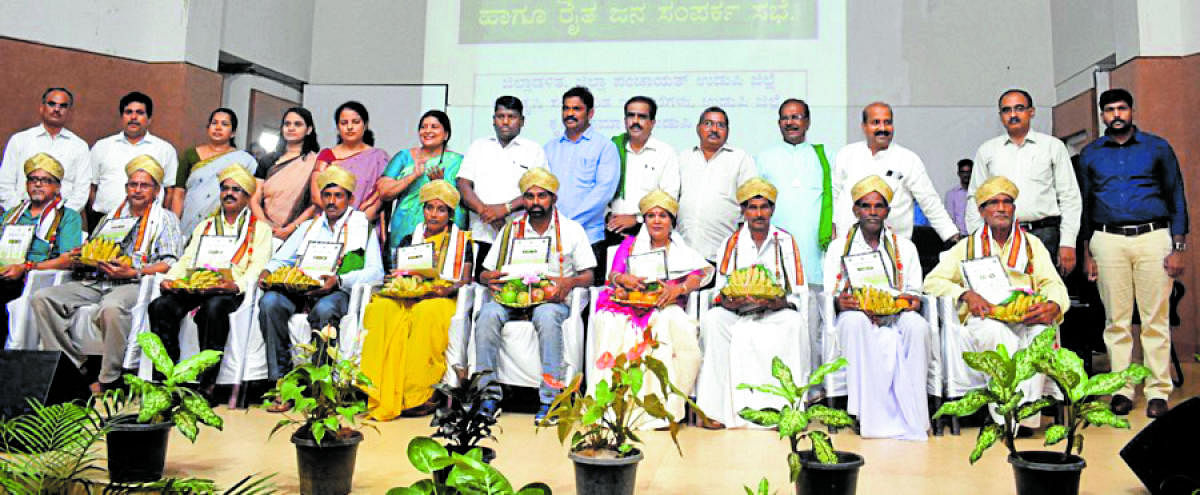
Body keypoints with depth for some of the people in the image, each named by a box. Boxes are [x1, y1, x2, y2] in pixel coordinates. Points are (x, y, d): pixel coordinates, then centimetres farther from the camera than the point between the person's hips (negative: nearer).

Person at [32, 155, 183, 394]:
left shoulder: (165, 219, 10)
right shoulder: (111, 216, 28)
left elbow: (170, 263, -3)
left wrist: (134, 272, -16)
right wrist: (81, 256, 6)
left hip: (135, 283, -6)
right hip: (99, 282, 7)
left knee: (111, 307, -39)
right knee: (42, 298, -12)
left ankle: (110, 379, -26)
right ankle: (70, 364, -12)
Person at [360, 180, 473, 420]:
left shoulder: (462, 241, 17)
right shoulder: (409, 240, 26)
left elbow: (466, 281, 6)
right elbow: (395, 275, 19)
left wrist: (448, 289, -14)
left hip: (443, 300, -3)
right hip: (408, 299, 3)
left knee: (426, 312, -40)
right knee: (381, 308, -32)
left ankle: (416, 396, -38)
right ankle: (382, 395, -40)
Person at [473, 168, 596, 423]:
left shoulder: (571, 229, 10)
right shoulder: (511, 229, 16)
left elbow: (588, 275, 6)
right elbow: (484, 273, 15)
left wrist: (569, 282, -17)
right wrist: (489, 278, -10)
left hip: (552, 299, -2)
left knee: (546, 316, -38)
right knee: (488, 313, -30)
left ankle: (549, 399, -33)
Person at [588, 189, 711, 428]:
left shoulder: (682, 251, 21)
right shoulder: (630, 244, 23)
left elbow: (699, 274, 1)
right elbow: (613, 274, 10)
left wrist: (680, 288, -21)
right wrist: (623, 279, -15)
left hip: (664, 308, -1)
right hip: (629, 307, 1)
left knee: (671, 322, -36)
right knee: (610, 324, -32)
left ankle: (664, 406, -33)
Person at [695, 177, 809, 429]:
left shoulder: (786, 241, 6)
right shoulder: (731, 243, 9)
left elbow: (798, 293, 0)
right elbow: (720, 291, 4)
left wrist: (780, 302, -22)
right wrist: (731, 301, -21)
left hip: (776, 311, -1)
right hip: (737, 314, 1)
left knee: (794, 323, -33)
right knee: (710, 319, -29)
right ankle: (715, 408, -29)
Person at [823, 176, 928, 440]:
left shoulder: (905, 247, 18)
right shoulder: (839, 247, 14)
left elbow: (914, 290, 14)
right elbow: (830, 295, 6)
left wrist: (912, 300, -12)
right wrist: (839, 302, -19)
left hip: (896, 316, 1)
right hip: (857, 318, -1)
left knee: (917, 325, -34)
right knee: (854, 321, -38)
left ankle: (909, 414, -29)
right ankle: (870, 415, -37)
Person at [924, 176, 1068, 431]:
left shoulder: (1032, 244, 20)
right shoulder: (966, 247, 17)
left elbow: (1053, 284, 9)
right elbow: (933, 281, 9)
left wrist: (1053, 305, -17)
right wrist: (966, 295, -11)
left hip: (1025, 320, 1)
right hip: (983, 320, -1)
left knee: (1042, 329, -34)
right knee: (995, 331, -37)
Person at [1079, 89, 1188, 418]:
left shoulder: (1157, 148, 8)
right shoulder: (1090, 154, 13)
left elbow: (1177, 198, 8)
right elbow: (1084, 205, 15)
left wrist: (1178, 248, 0)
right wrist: (1087, 254, 9)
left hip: (1152, 237, -1)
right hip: (1108, 240, 1)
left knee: (1155, 320, -1)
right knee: (1116, 320, 3)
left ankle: (1158, 391, 5)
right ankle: (1121, 389, 9)